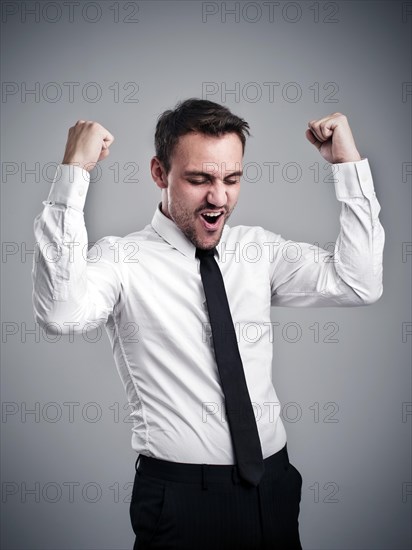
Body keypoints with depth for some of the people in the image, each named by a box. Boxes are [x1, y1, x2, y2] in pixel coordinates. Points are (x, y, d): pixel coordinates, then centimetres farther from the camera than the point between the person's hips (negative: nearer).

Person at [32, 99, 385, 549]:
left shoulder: (260, 249, 5)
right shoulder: (123, 258, -8)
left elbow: (358, 284, -2)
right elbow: (61, 313, -28)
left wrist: (349, 165, -5)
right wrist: (73, 174, -28)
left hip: (274, 484, 5)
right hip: (179, 498, -4)